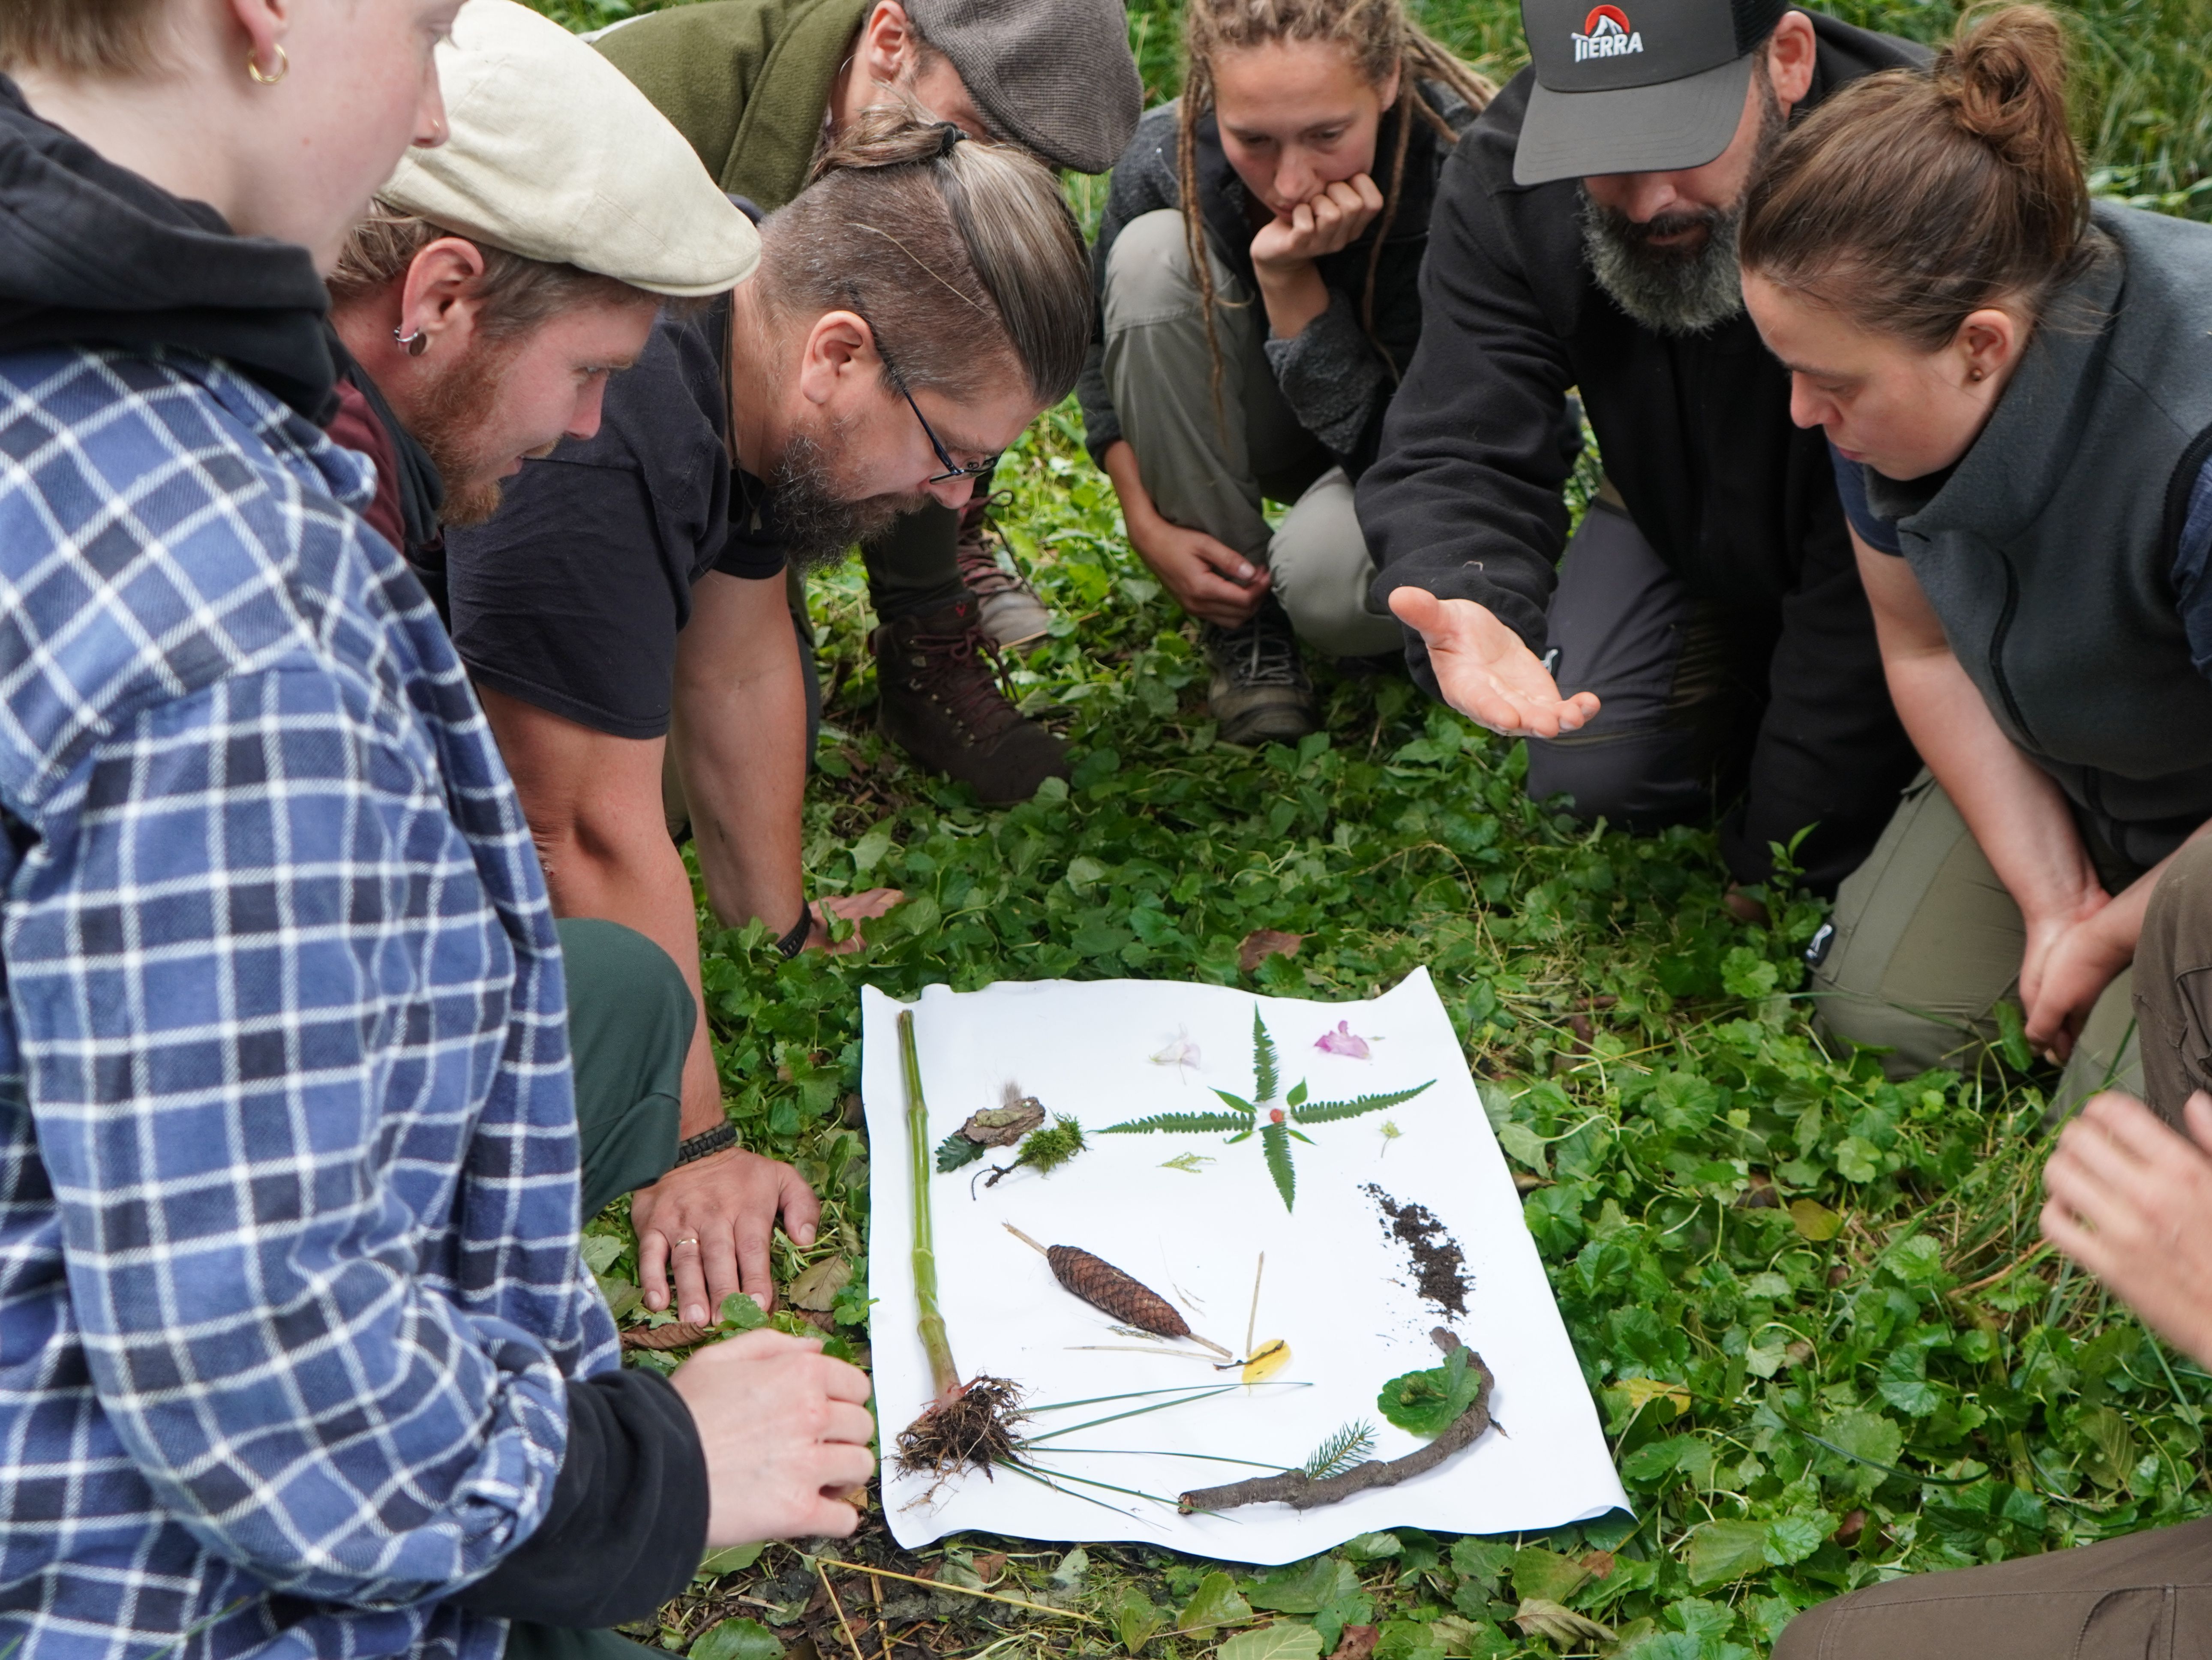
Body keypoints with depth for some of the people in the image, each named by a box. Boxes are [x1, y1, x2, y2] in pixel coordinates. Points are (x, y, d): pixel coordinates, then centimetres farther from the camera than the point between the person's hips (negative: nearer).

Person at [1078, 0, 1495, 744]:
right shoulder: (1170, 155, -22)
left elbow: (1388, 444, -29)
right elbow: (1104, 348, -2)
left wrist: (1289, 277, -37)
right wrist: (1147, 525, -11)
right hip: (1271, 426, 4)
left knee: (1325, 576, -38)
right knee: (1152, 256, -25)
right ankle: (1244, 625, -12)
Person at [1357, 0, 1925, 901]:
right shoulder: (1504, 182, -26)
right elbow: (1458, 454, -27)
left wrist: (1775, 854, -28)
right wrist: (1463, 605, -53)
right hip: (1684, 522, 3)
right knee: (1588, 779, -12)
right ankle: (1748, 680, 19)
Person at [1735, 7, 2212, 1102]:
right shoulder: (1895, 351, -19)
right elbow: (1927, 646, -6)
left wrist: (2111, 941, -12)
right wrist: (2053, 901, -8)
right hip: (2063, 777, 6)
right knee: (1876, 1008, 4)